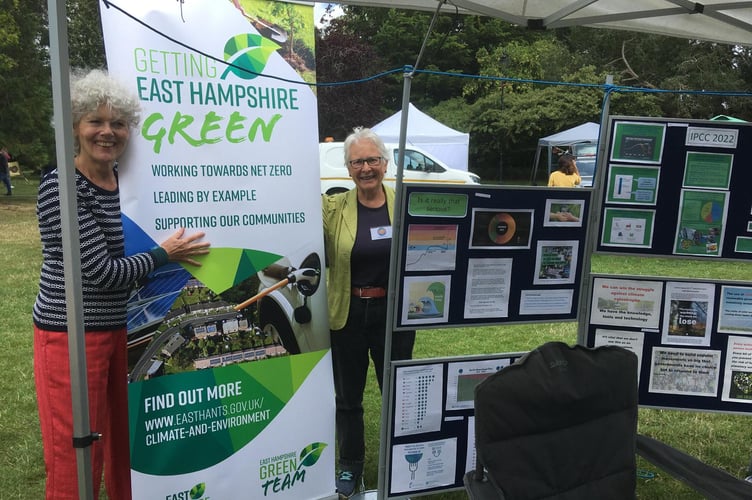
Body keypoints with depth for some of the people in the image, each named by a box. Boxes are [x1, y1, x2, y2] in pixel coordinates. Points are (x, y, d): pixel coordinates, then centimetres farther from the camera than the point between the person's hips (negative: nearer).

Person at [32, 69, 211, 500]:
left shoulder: (125, 178, 4)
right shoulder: (60, 187, -16)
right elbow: (102, 271, -19)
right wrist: (165, 254, -9)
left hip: (121, 328, 7)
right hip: (71, 333, -7)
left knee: (125, 437, 19)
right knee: (76, 455, 5)